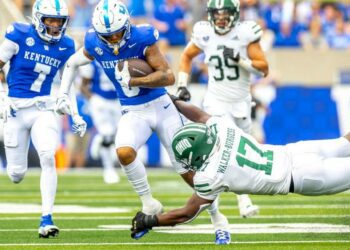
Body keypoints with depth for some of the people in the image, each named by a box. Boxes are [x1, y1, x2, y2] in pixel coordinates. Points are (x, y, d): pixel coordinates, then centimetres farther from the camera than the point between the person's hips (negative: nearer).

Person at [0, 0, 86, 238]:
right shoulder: (20, 35, -11)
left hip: (44, 108, 2)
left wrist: (75, 115, 8)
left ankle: (47, 219, -17)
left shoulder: (66, 47, 1)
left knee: (48, 158, -22)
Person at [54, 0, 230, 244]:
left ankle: (217, 218, 19)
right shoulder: (95, 45, -8)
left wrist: (132, 81, -28)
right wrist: (63, 95, 7)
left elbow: (169, 77, -21)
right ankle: (149, 205, -8)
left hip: (160, 106, -2)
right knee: (124, 152, -29)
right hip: (133, 113, 2)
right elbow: (72, 63, 14)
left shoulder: (142, 39, -21)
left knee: (187, 167, 1)